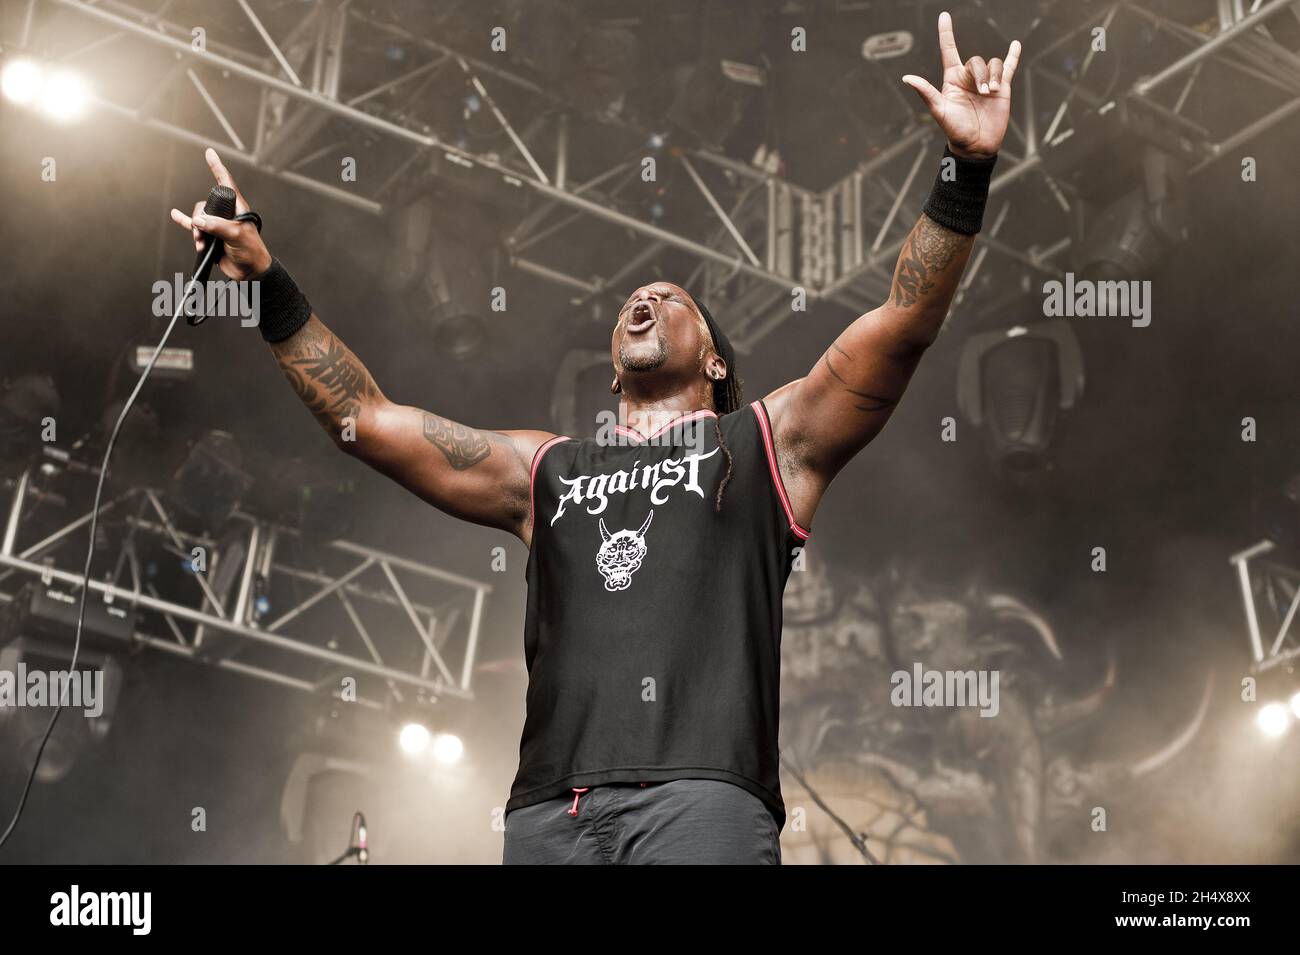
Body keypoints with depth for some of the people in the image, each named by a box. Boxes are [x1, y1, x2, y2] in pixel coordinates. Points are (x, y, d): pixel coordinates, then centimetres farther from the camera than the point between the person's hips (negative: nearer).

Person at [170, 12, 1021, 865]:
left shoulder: (768, 442, 19)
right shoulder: (546, 471, 28)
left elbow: (903, 326, 8)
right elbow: (366, 419, 27)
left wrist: (967, 173, -2)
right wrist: (270, 284, 21)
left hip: (701, 795, -3)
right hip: (551, 810, 3)